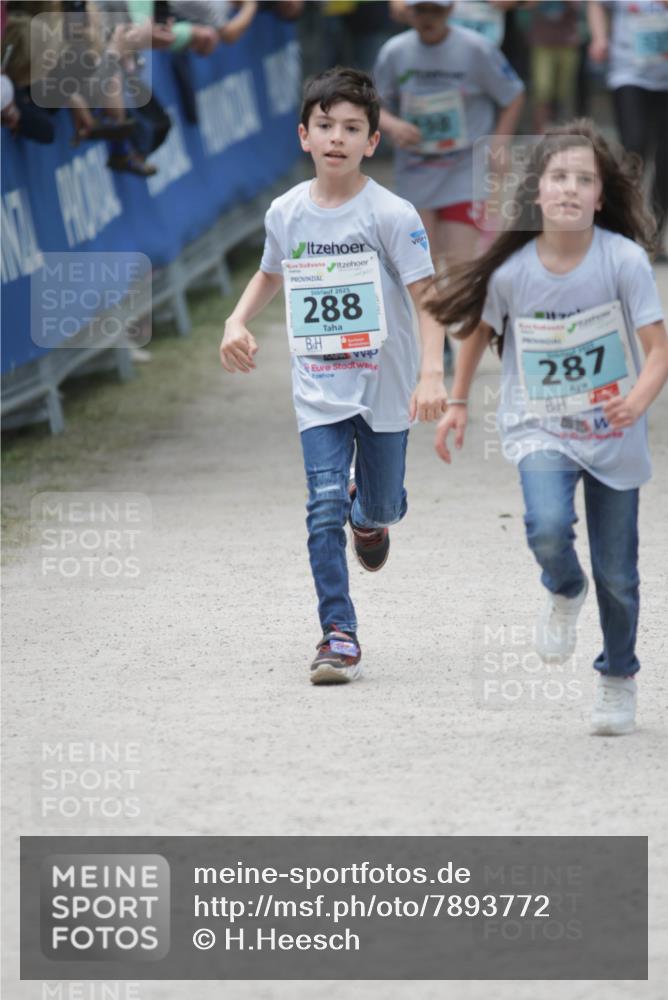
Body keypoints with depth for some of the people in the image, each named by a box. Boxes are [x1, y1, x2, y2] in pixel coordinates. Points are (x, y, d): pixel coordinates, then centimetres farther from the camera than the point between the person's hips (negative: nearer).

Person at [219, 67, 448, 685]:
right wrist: (238, 322, 4)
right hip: (319, 394, 2)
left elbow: (426, 296, -14)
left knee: (381, 505, 14)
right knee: (325, 511, -11)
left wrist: (432, 373, -26)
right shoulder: (286, 212, 0)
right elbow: (271, 274, 20)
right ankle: (339, 635, -8)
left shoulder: (390, 215, -13)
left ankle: (369, 515, 53)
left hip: (384, 391, -1)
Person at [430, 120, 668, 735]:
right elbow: (478, 331, 8)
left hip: (613, 435, 0)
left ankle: (619, 679, 34)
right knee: (548, 529, -27)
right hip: (539, 430, 0)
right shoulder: (512, 270, -12)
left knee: (617, 574, 7)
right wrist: (459, 402, 13)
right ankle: (564, 594, 9)